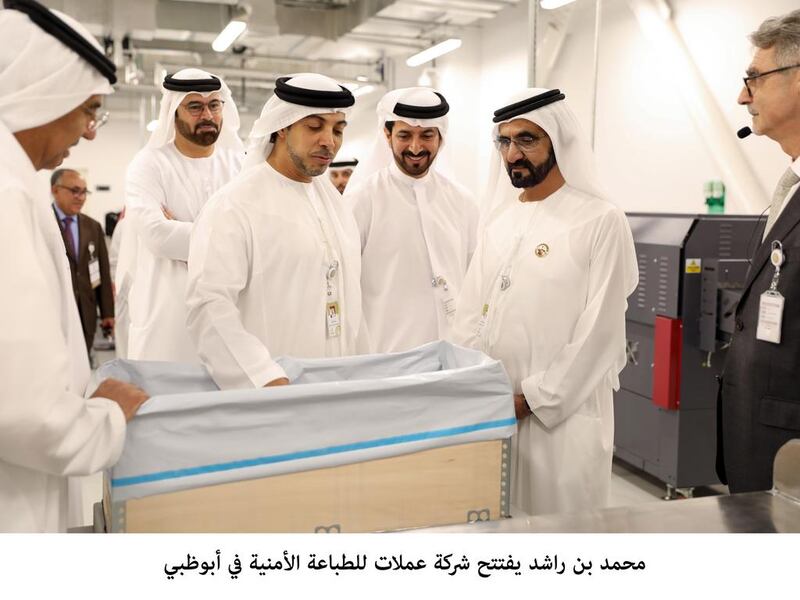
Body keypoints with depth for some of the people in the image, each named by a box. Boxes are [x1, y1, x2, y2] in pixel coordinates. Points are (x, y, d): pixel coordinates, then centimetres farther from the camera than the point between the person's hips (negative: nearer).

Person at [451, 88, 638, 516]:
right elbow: (470, 312, 10)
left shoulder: (601, 222, -8)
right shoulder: (496, 219, 10)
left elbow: (600, 333, -13)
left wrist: (532, 398, -12)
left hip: (561, 416, -5)